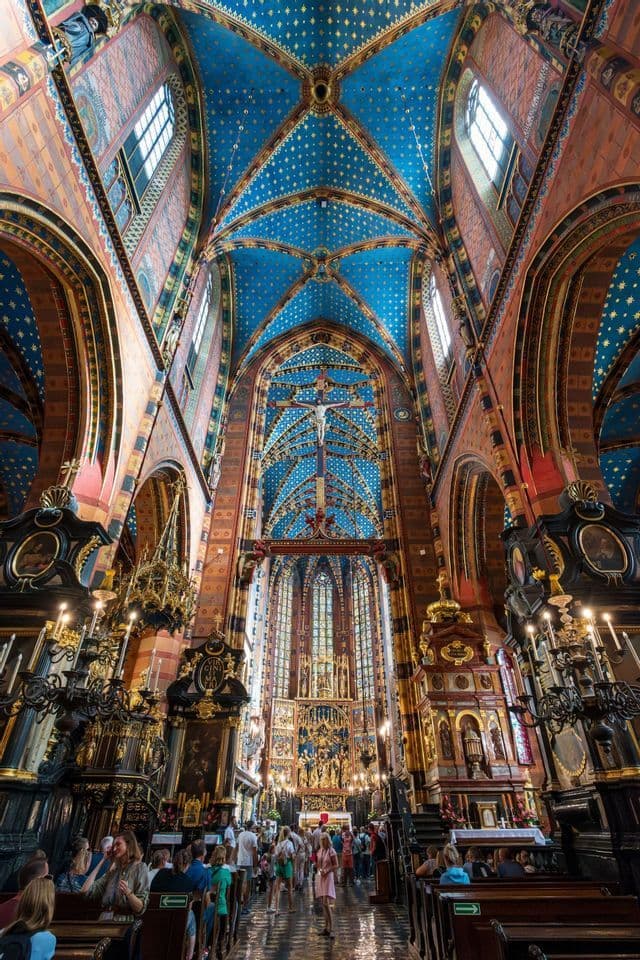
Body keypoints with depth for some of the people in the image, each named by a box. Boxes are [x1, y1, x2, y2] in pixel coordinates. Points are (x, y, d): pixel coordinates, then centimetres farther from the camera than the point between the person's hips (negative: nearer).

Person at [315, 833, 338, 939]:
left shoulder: (331, 851, -9)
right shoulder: (319, 851, 9)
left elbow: (336, 865, -10)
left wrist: (327, 870, -20)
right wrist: (315, 860, -2)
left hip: (328, 877, -6)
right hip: (319, 877, 7)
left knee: (326, 903, -13)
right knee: (323, 904, 11)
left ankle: (331, 929, -8)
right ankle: (326, 928, 21)